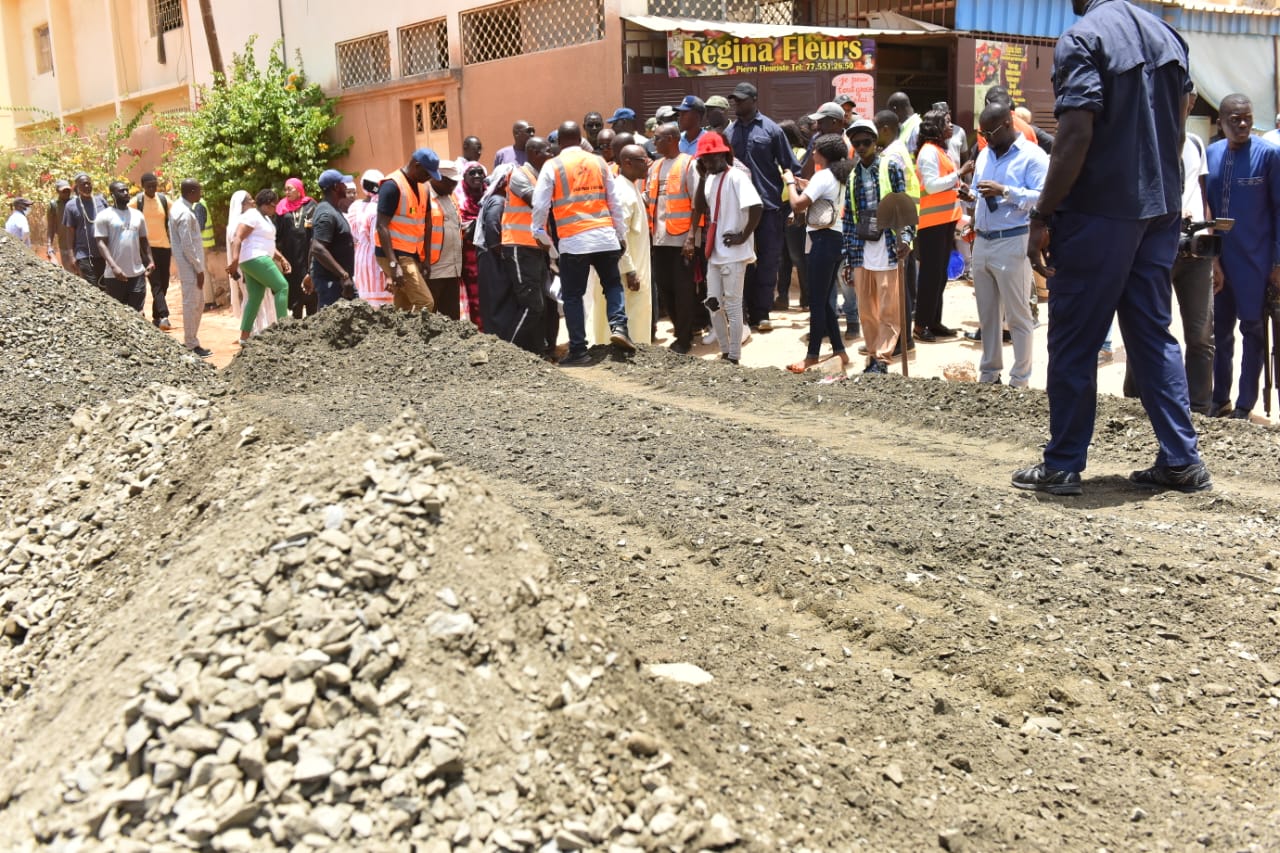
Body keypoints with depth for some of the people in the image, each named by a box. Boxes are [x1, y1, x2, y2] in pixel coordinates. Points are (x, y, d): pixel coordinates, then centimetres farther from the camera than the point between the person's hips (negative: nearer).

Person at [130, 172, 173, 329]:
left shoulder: (164, 200, 6)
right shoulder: (136, 202, -2)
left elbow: (171, 224, 12)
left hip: (164, 247, 4)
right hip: (147, 247, -4)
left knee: (163, 284, 7)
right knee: (156, 284, -13)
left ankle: (156, 317, 18)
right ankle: (164, 316, -23)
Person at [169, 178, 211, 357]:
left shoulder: (178, 207, 11)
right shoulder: (185, 214, -20)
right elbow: (187, 246, -21)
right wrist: (199, 269, -16)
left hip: (191, 264, 10)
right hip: (190, 266, -10)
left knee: (198, 303, 17)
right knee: (191, 305, -2)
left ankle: (190, 340, 25)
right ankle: (191, 345, 6)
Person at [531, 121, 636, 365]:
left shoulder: (552, 166, 0)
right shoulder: (599, 162, 9)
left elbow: (540, 205, -1)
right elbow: (614, 201, 12)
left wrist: (539, 233, 15)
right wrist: (620, 234, 21)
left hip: (573, 241, -2)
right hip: (605, 236, 3)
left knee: (573, 296, 6)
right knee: (613, 284, 18)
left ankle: (578, 350, 5)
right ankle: (618, 326, -4)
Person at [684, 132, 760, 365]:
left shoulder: (736, 177, -14)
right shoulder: (709, 178, 11)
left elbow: (757, 207, -24)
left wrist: (743, 236, -18)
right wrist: (692, 235, 12)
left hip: (733, 253, -8)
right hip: (714, 251, 8)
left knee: (732, 305, -1)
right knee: (713, 303, 11)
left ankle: (734, 357, 7)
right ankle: (725, 352, 22)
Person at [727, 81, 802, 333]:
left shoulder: (771, 130, -2)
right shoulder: (729, 132, 7)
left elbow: (790, 167, 0)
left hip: (769, 205, -3)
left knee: (768, 261, 1)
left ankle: (761, 313, 8)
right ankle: (747, 311, 15)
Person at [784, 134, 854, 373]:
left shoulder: (823, 176, -13)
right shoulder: (842, 176, 14)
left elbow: (798, 205, -19)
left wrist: (791, 183, -3)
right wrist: (807, 187, 17)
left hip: (824, 239, -9)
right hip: (837, 237, 9)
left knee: (817, 301, -4)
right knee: (825, 299, 15)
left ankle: (812, 356, 0)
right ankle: (839, 350, 17)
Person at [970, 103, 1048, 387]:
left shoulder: (1032, 155, -7)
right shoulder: (984, 154, 16)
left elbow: (1042, 197, -17)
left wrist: (1004, 191, -22)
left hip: (1012, 243, -7)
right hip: (982, 242, 7)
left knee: (1018, 315, 0)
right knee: (986, 314, 12)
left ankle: (1020, 379, 7)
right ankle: (988, 372, 22)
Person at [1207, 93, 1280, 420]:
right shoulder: (1210, 154, 5)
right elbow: (1205, 207, 9)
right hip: (1217, 257, 4)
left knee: (1252, 329, 4)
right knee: (1220, 330, 10)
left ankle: (1244, 405, 10)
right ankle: (1220, 401, 21)